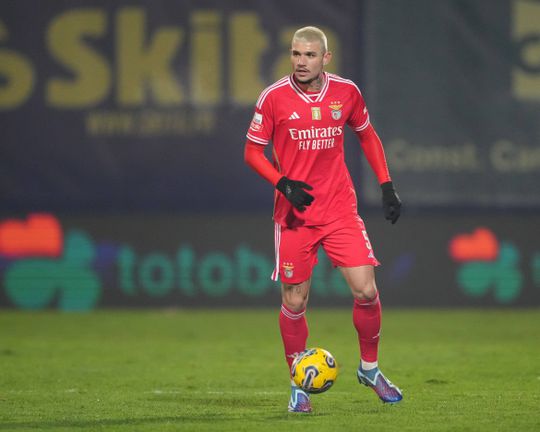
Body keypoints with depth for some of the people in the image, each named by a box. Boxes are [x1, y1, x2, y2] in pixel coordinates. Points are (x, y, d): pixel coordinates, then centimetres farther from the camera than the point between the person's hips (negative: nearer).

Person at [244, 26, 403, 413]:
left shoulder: (346, 93, 0)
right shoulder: (274, 97, -7)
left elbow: (368, 136, 16)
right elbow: (252, 151, 1)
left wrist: (387, 186, 8)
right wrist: (282, 183, -15)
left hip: (340, 210, 1)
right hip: (294, 214, -1)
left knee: (366, 291, -8)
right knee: (294, 301, 1)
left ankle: (370, 367, 16)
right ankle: (299, 385, 18)